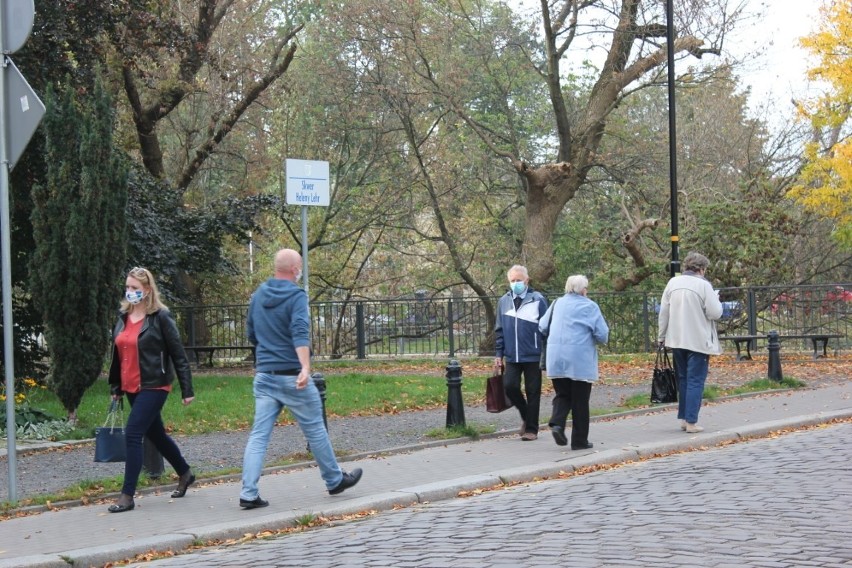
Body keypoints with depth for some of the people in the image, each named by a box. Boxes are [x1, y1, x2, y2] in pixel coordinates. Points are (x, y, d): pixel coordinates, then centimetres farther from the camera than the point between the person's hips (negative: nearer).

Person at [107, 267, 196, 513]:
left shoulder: (161, 317, -9)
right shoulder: (123, 317, 9)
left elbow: (178, 354, -8)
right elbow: (117, 354, 17)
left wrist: (187, 389, -9)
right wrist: (115, 387, 16)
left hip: (153, 387, -7)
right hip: (132, 388, 7)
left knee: (133, 435, -13)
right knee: (155, 435, 18)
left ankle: (127, 495, -8)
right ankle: (185, 474, 38)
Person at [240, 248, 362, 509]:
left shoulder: (258, 295, 9)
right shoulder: (296, 296, -12)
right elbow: (300, 333, -26)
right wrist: (305, 367, -37)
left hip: (264, 376, 6)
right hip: (292, 377, -6)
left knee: (259, 435, 2)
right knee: (315, 430, 10)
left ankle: (249, 494, -6)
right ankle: (335, 480, 26)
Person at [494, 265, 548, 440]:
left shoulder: (538, 300, -4)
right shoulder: (504, 301, 8)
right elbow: (499, 330, 13)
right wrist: (498, 354, 8)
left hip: (533, 356, -3)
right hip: (512, 357, 3)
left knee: (532, 392, 3)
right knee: (509, 386, -7)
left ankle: (531, 429, 15)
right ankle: (526, 416, 18)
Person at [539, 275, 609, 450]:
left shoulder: (557, 304, 11)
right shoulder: (590, 307, -3)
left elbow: (543, 327, 15)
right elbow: (602, 335, -8)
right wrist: (599, 340, 14)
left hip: (556, 360, 4)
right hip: (580, 359, -4)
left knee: (562, 394, 15)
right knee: (580, 400, 5)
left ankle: (557, 422, -12)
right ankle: (579, 440, 10)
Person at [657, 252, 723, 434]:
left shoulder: (673, 283, 5)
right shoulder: (703, 285, -12)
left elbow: (664, 312, 7)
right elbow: (715, 313, -12)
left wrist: (662, 337, 15)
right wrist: (716, 299, 8)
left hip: (676, 340, 5)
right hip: (698, 341, -5)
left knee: (683, 379, 16)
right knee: (695, 381, -2)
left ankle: (683, 418, 18)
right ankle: (691, 421, -5)